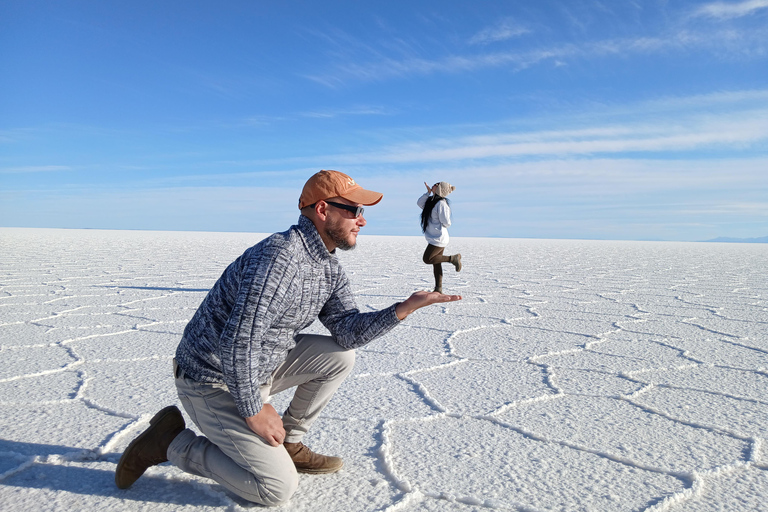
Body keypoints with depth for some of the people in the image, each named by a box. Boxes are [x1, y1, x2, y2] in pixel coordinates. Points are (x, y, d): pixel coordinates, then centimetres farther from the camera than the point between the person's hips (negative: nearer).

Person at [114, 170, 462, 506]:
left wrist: (404, 308, -16)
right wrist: (254, 410, -19)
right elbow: (239, 339, -30)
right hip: (214, 381, -9)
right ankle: (171, 442, 4)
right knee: (278, 488, -10)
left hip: (258, 366, 9)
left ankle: (289, 443, 15)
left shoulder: (329, 268, 3)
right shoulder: (281, 255, -28)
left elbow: (349, 331, -4)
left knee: (340, 356, 1)